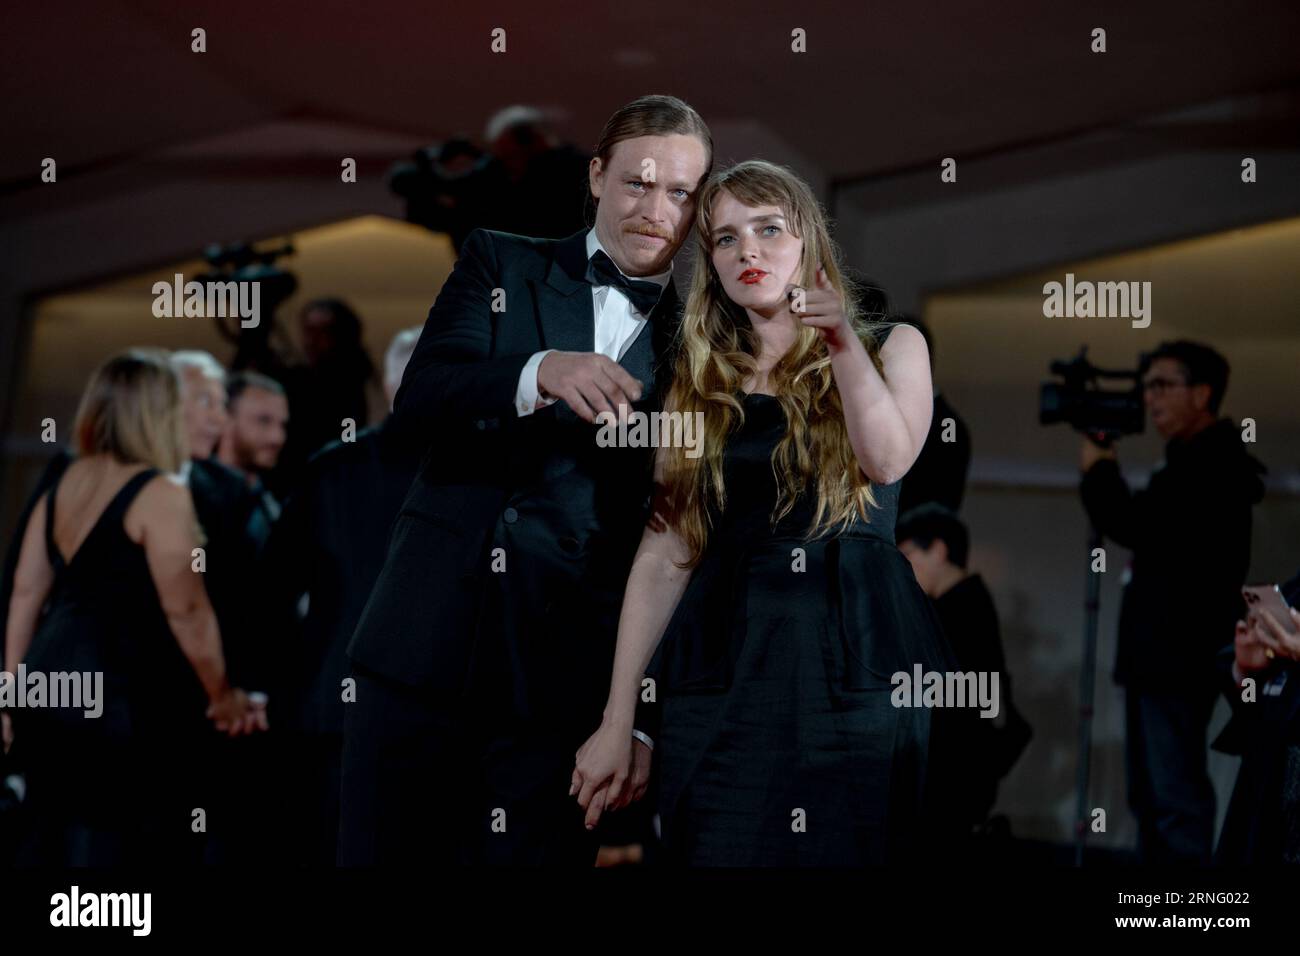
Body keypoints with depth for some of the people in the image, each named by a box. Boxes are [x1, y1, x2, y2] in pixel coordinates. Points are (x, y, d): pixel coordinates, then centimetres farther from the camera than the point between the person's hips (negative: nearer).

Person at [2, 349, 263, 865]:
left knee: (55, 841, 14)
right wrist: (224, 696, -1)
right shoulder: (162, 494, -11)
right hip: (123, 700, -8)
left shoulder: (64, 484, 12)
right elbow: (185, 609, -12)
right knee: (152, 842, 0)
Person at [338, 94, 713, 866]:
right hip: (429, 651, 1)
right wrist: (543, 373, -24)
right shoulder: (501, 266, 10)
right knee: (379, 849, 5)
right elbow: (420, 397, -6)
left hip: (564, 679, -1)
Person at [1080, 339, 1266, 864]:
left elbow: (1133, 526, -23)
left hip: (1180, 658, -11)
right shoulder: (1196, 461, 19)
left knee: (1175, 796, -11)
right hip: (1160, 654, 11)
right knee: (1151, 796, 14)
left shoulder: (1212, 465, -15)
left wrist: (1098, 470, -8)